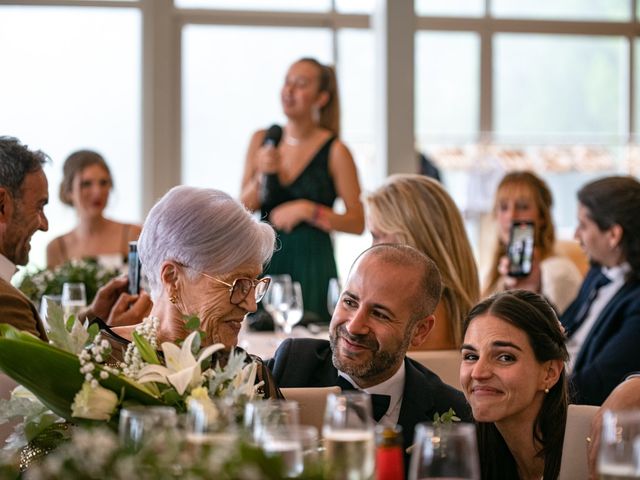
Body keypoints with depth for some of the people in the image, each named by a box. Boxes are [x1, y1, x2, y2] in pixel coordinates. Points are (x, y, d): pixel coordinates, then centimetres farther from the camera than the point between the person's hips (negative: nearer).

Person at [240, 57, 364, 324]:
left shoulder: (335, 151, -4)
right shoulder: (261, 140, 8)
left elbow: (357, 223, -5)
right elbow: (242, 209, 8)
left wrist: (309, 210, -16)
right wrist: (262, 176, -9)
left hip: (312, 264, -3)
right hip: (266, 260, 3)